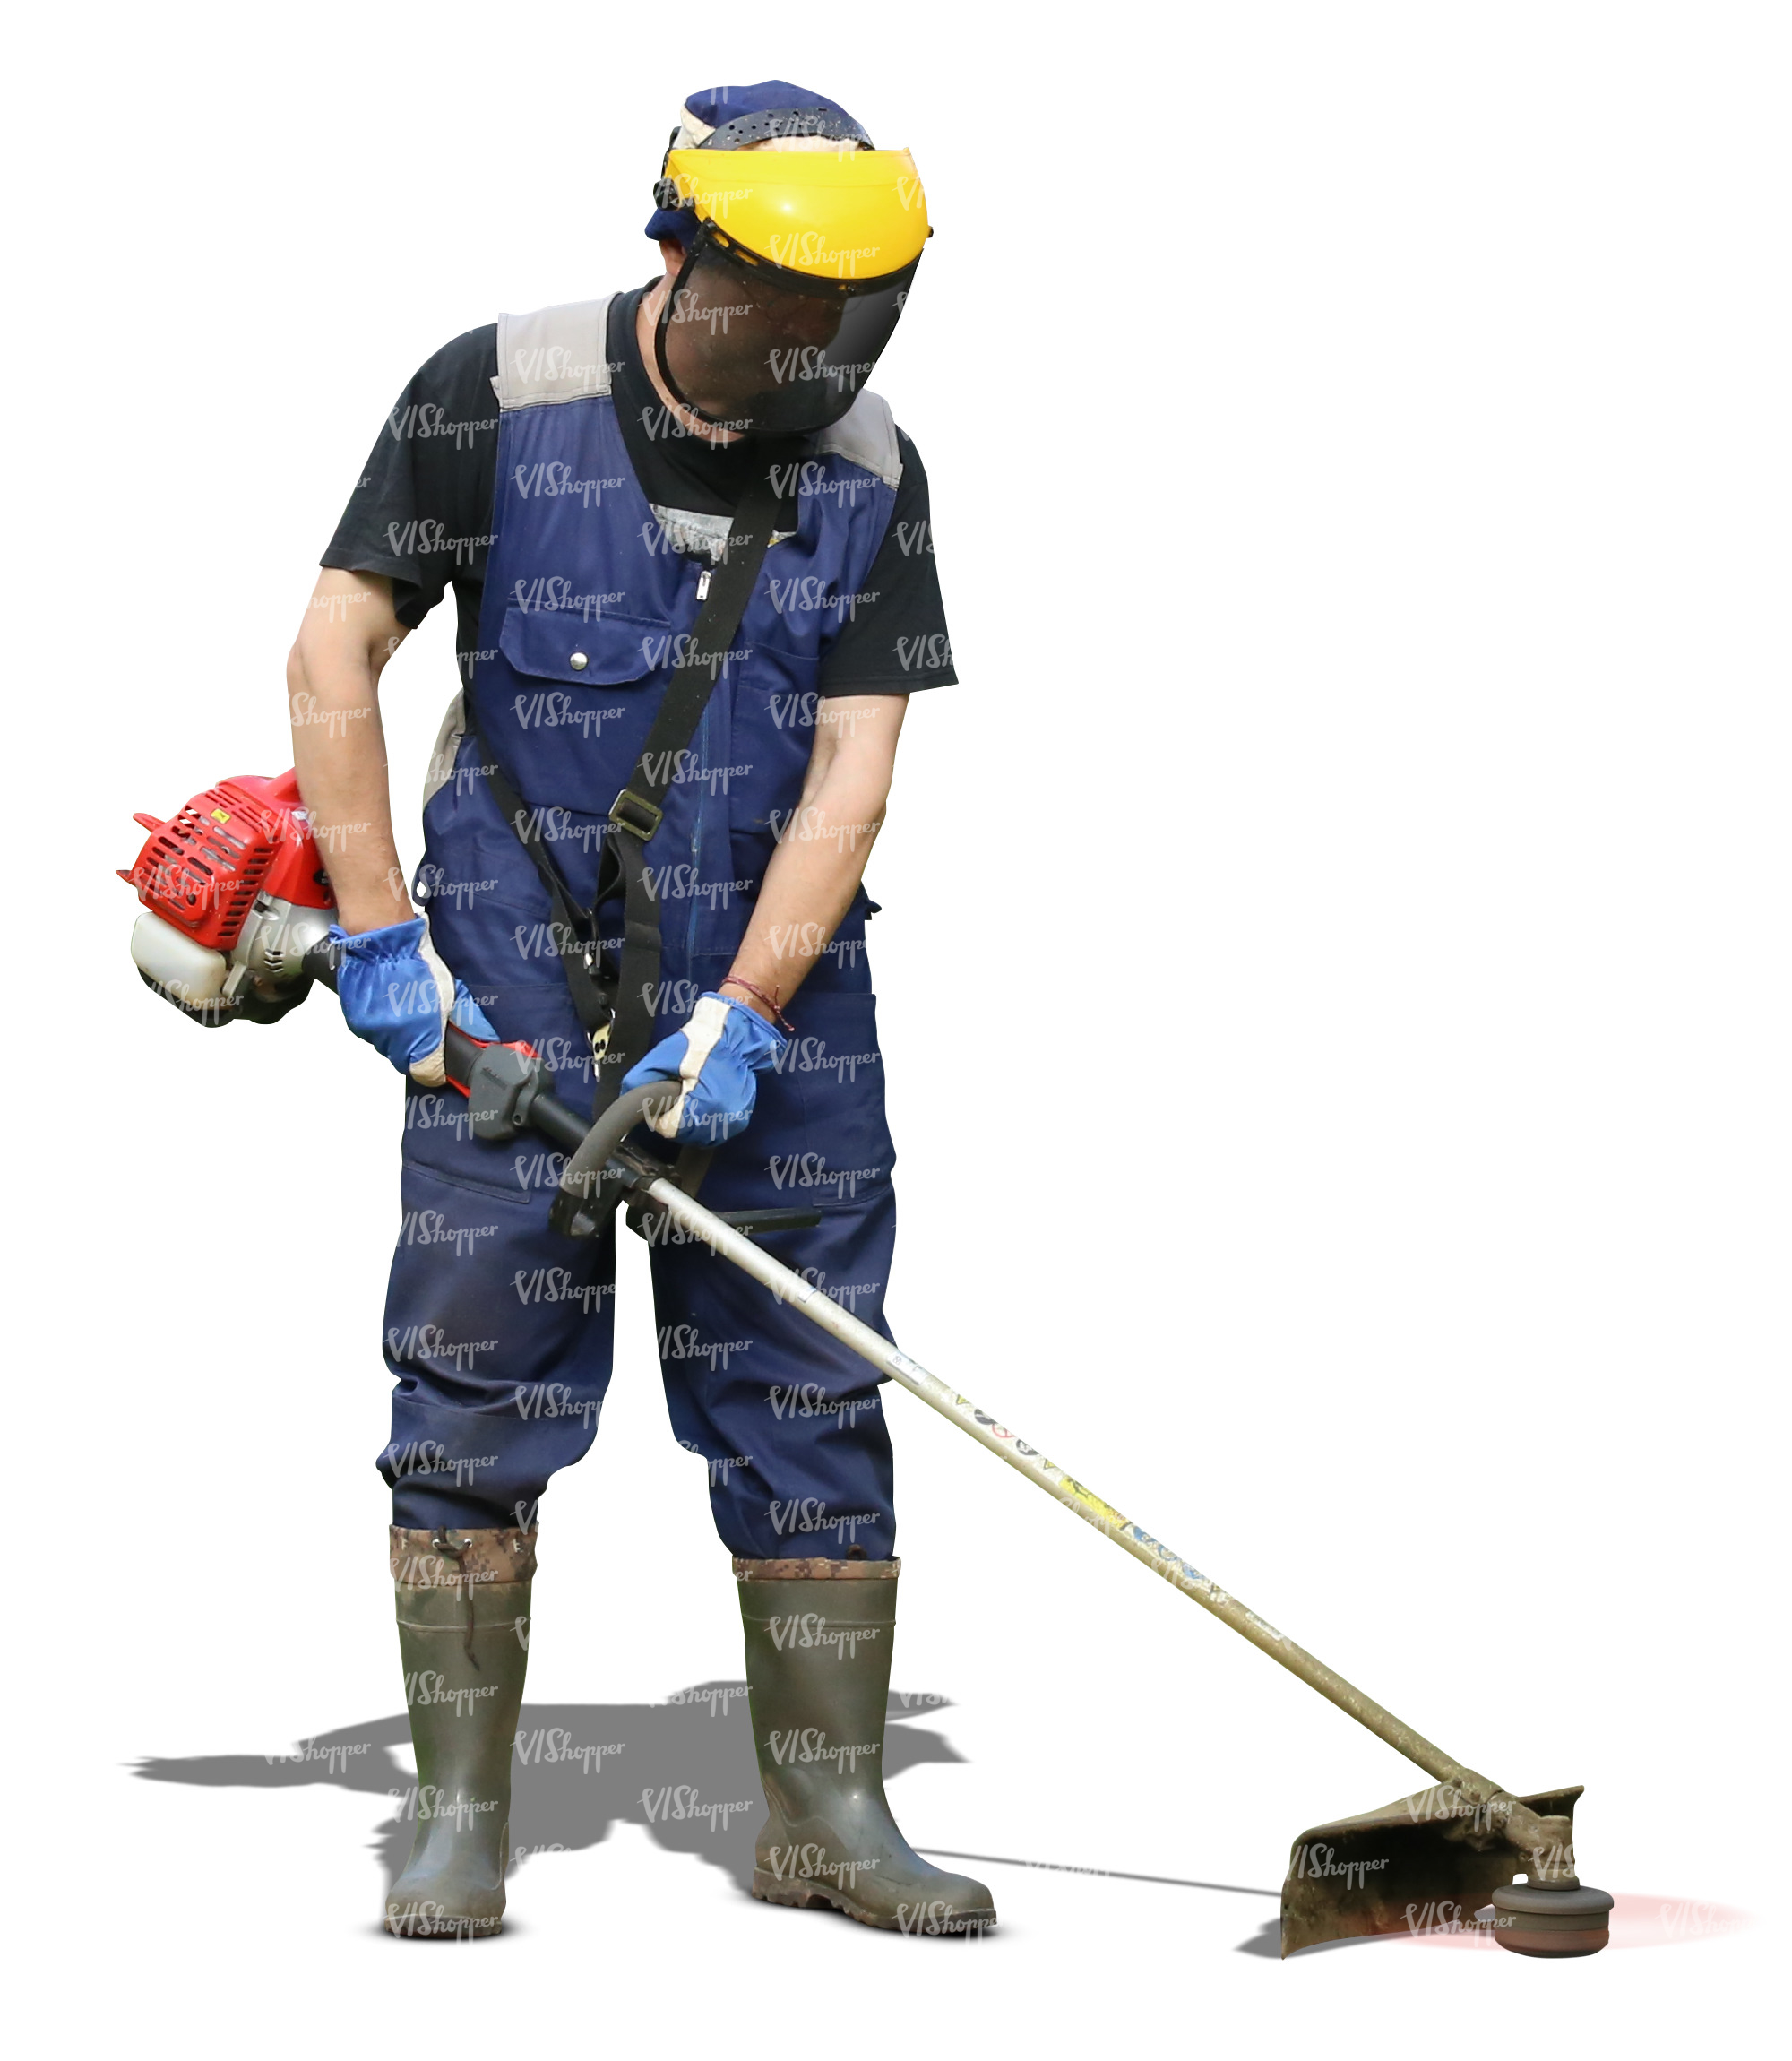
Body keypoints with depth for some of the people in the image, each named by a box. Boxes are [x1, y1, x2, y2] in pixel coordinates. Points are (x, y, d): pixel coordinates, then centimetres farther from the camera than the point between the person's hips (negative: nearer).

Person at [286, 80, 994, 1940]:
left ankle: (826, 1812, 12)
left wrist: (739, 1018, -13)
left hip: (771, 986, 2)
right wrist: (378, 936, -8)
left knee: (807, 1390, 3)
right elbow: (333, 654, -4)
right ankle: (461, 1815, 8)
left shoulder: (870, 471, 0)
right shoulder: (497, 395, -7)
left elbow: (854, 764, -4)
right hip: (511, 972, -2)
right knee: (478, 1383, -3)